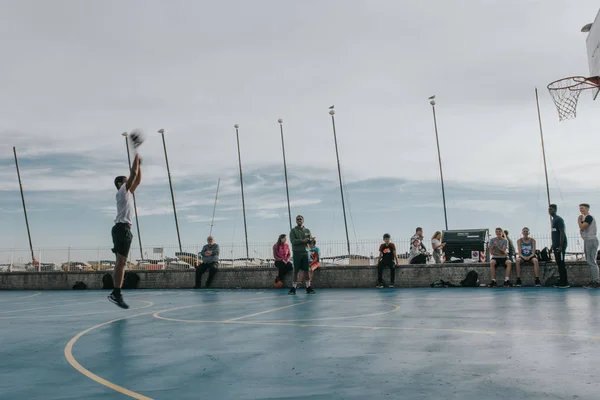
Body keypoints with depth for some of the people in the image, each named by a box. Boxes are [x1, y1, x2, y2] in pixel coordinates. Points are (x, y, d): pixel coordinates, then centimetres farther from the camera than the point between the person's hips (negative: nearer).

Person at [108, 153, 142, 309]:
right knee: (121, 261, -16)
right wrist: (136, 158, 2)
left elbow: (138, 180, 27)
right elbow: (133, 174, -9)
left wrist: (139, 164, 24)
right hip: (122, 228, -10)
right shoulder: (122, 191, -2)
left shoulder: (128, 192, 22)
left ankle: (116, 293, 6)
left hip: (124, 229, 10)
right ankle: (116, 293, -21)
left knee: (121, 262, 6)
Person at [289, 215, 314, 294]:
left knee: (306, 271, 1)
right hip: (296, 252, -3)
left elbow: (311, 241, 8)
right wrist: (302, 241, -19)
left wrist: (309, 239, -15)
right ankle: (293, 288, 3)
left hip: (305, 252, 3)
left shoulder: (307, 230, 14)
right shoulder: (293, 230, 4)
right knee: (296, 271, -2)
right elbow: (293, 241, -9)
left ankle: (308, 288, 3)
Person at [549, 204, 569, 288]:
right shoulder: (553, 220, 18)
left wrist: (560, 246, -23)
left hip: (560, 246, -9)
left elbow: (562, 233, -18)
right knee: (559, 263, 9)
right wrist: (553, 246, 22)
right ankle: (561, 281, 13)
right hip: (556, 246, 9)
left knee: (561, 263, -8)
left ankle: (565, 282, -6)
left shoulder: (559, 219, -11)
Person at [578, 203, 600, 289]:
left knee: (592, 261, -12)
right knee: (589, 262, 12)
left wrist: (579, 220, -5)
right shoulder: (585, 218, 19)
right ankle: (593, 281, 16)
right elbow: (581, 230, 18)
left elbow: (581, 227, -22)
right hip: (587, 241, 10)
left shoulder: (589, 217, -12)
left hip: (591, 241, -10)